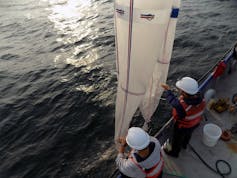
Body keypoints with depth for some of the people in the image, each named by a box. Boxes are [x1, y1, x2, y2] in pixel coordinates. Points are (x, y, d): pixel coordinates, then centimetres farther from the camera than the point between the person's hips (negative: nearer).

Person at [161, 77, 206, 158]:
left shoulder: (182, 106, -47)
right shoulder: (201, 98, -28)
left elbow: (173, 101, -25)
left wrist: (168, 90, -10)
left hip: (182, 126, -5)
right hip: (195, 123, 6)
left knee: (177, 139, 25)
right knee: (188, 135, 35)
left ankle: (174, 152, 53)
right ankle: (184, 145, 66)